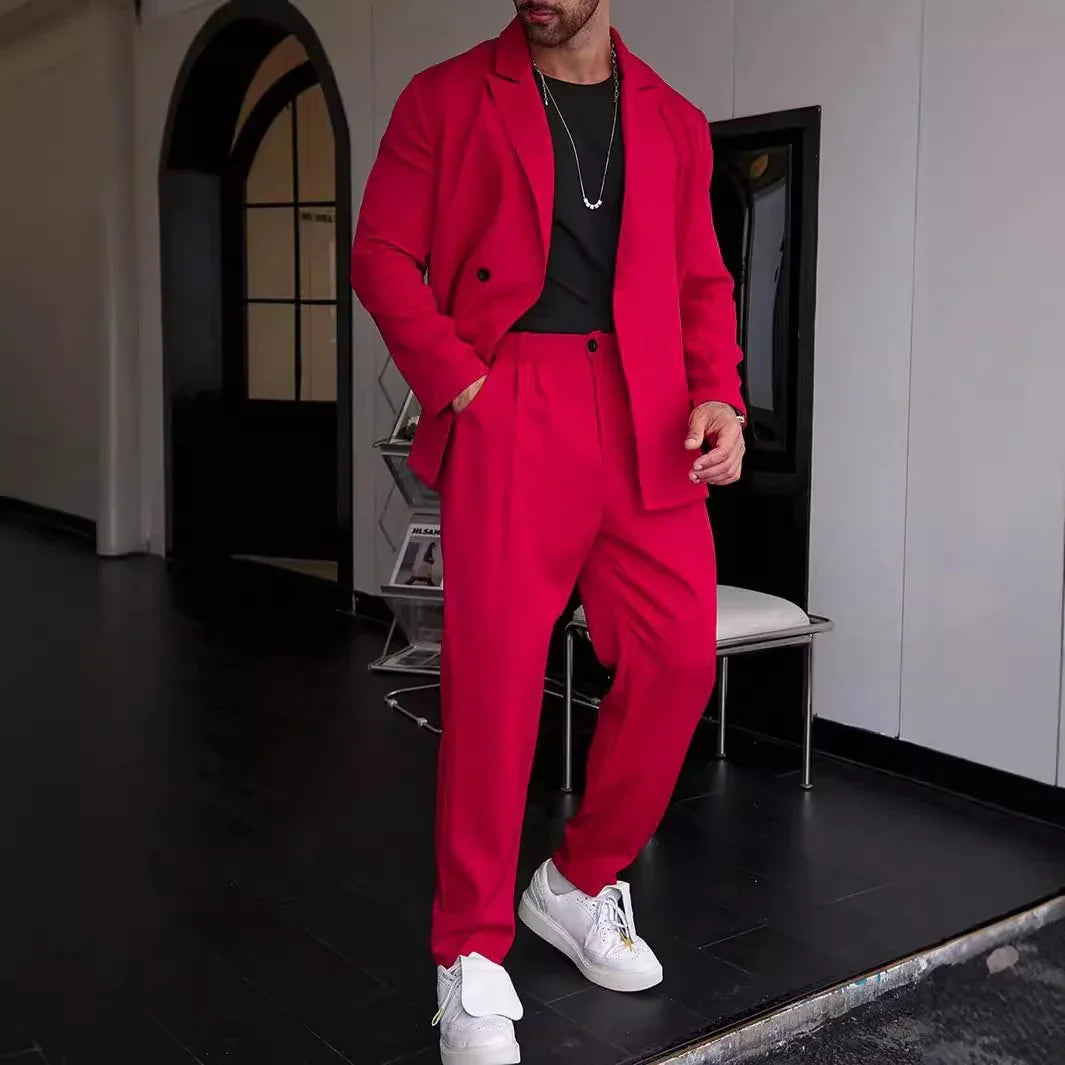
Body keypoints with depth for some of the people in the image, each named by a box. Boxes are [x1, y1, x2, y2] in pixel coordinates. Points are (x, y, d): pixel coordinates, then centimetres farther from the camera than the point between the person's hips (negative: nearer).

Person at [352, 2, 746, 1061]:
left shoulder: (674, 123, 18)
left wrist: (717, 394, 0)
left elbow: (703, 282, 18)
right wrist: (461, 380, -8)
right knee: (494, 672, -7)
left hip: (649, 424, 4)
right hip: (509, 413, -4)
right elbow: (380, 255, 4)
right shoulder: (448, 97, 9)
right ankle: (473, 956, 8)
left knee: (678, 658, 0)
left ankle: (582, 885, 24)